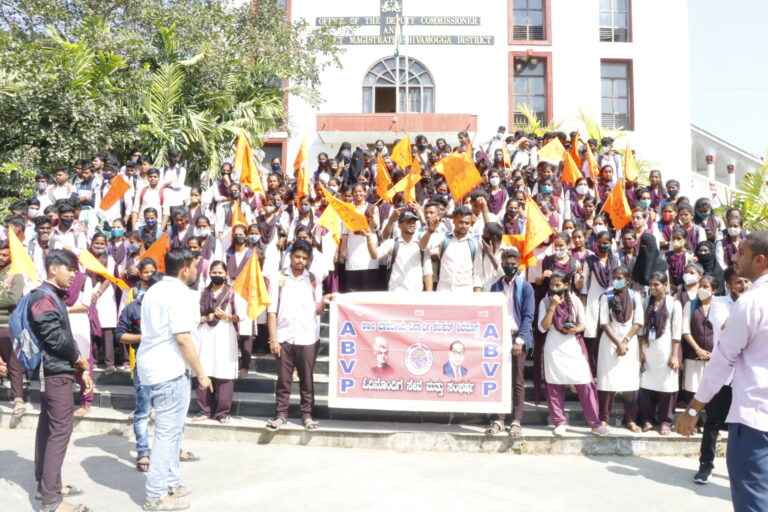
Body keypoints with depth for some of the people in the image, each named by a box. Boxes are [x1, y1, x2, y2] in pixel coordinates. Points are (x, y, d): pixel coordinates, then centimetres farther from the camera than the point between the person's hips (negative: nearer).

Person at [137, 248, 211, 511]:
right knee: (168, 432, -2)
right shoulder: (181, 294, -16)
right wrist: (201, 373, -14)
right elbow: (183, 338, -21)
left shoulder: (155, 290, 14)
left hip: (152, 365, 10)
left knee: (170, 429, 17)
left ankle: (171, 483, 26)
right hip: (170, 369, -10)